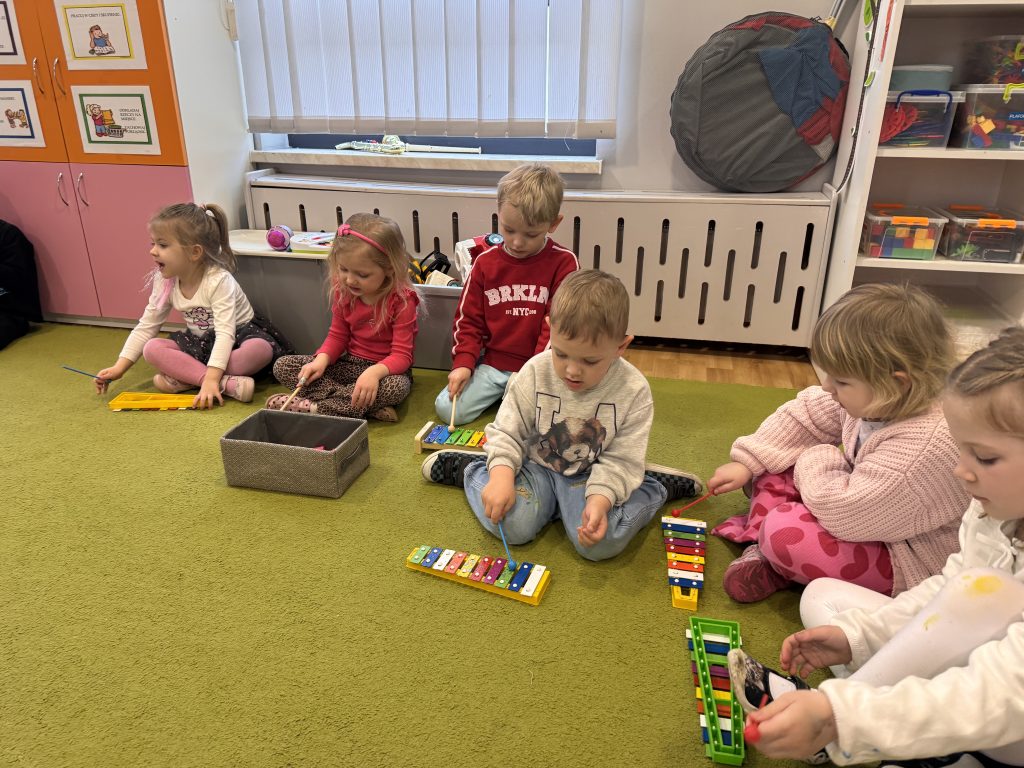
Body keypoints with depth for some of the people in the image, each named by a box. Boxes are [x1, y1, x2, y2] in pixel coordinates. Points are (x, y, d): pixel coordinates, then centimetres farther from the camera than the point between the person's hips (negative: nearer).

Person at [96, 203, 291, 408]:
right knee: (151, 349, -19)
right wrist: (119, 367, -6)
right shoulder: (165, 281, -6)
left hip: (237, 336, -6)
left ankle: (186, 378, -30)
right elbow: (146, 326, 2)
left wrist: (210, 379, -45)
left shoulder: (218, 280, -25)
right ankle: (228, 383, -33)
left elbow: (225, 334, -34)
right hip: (200, 343, 6)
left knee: (261, 349, -37)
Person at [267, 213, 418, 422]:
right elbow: (337, 336, 4)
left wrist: (374, 372, -43)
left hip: (385, 369, -5)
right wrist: (321, 360, -18)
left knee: (397, 386, -41)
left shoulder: (401, 299, -20)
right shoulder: (344, 291, -4)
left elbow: (401, 355, -22)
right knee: (282, 366, -9)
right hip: (349, 364, 5)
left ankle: (310, 406, -29)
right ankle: (369, 406, -25)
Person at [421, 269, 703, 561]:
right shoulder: (535, 373, -15)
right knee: (513, 525, -23)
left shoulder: (634, 392, -18)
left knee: (602, 542, -25)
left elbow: (621, 460, -14)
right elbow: (507, 432, -7)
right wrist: (501, 476, -24)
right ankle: (468, 468, 6)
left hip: (593, 475, -1)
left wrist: (600, 500, -31)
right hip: (538, 466, 1)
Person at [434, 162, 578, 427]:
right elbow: (468, 318, 8)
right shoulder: (486, 262, 3)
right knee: (447, 409, -10)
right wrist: (463, 363, -6)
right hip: (491, 363, 3)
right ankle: (500, 392, 12)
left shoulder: (564, 264, -7)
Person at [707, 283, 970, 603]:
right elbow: (805, 415, 0)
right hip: (865, 502, 9)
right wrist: (746, 464, -3)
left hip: (905, 560, -8)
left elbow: (841, 510, -37)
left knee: (782, 532, -28)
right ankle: (761, 551, -4)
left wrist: (815, 461, -17)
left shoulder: (926, 446, -39)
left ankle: (774, 561, 5)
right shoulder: (875, 396, -14)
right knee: (774, 461, 3)